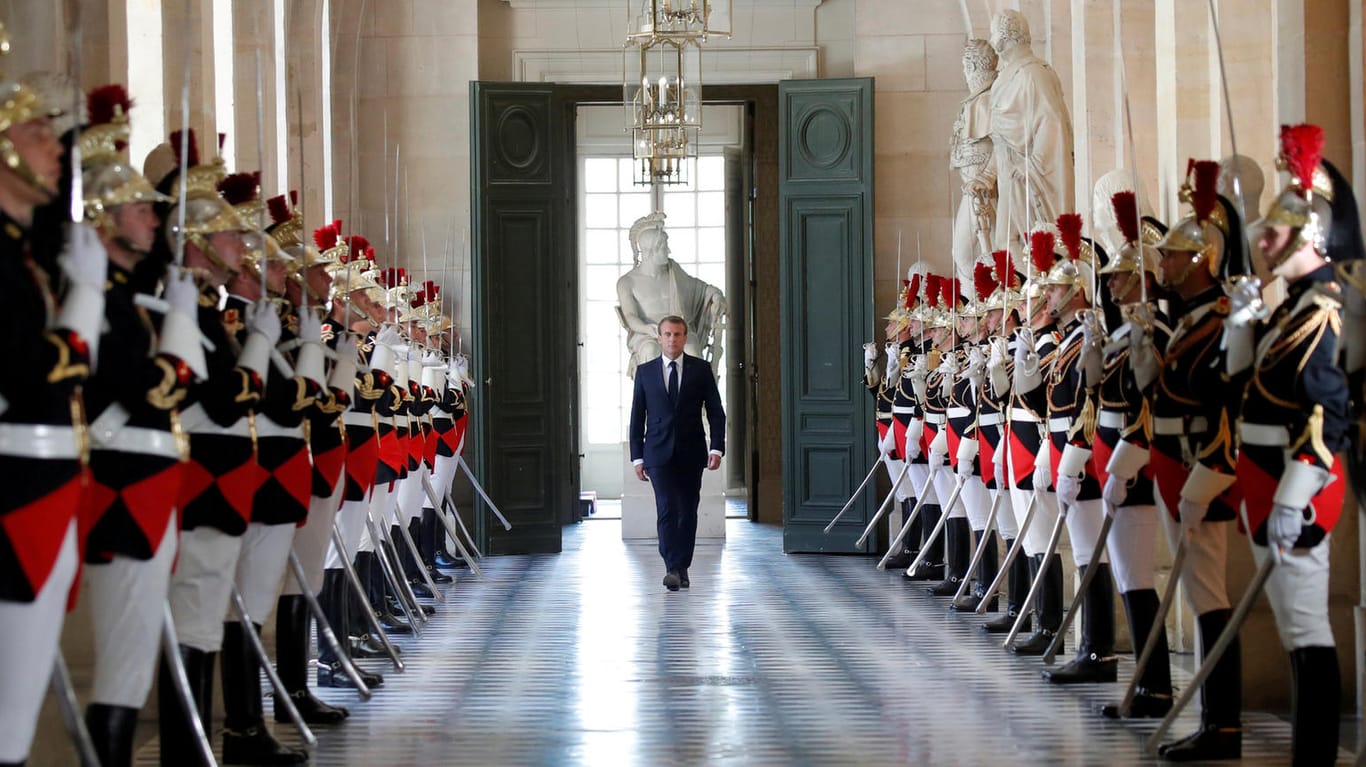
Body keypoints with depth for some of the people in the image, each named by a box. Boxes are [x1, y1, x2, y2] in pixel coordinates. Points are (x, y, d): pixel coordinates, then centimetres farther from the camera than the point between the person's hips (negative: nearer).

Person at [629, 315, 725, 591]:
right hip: (659, 454, -1)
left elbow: (715, 411, 2)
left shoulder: (701, 369, 4)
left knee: (688, 511, 6)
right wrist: (637, 457, 2)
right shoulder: (645, 372, 5)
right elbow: (637, 417, 7)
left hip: (691, 453, 1)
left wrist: (717, 448, -10)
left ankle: (682, 568, 17)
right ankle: (672, 569, -20)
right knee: (667, 508, -14)